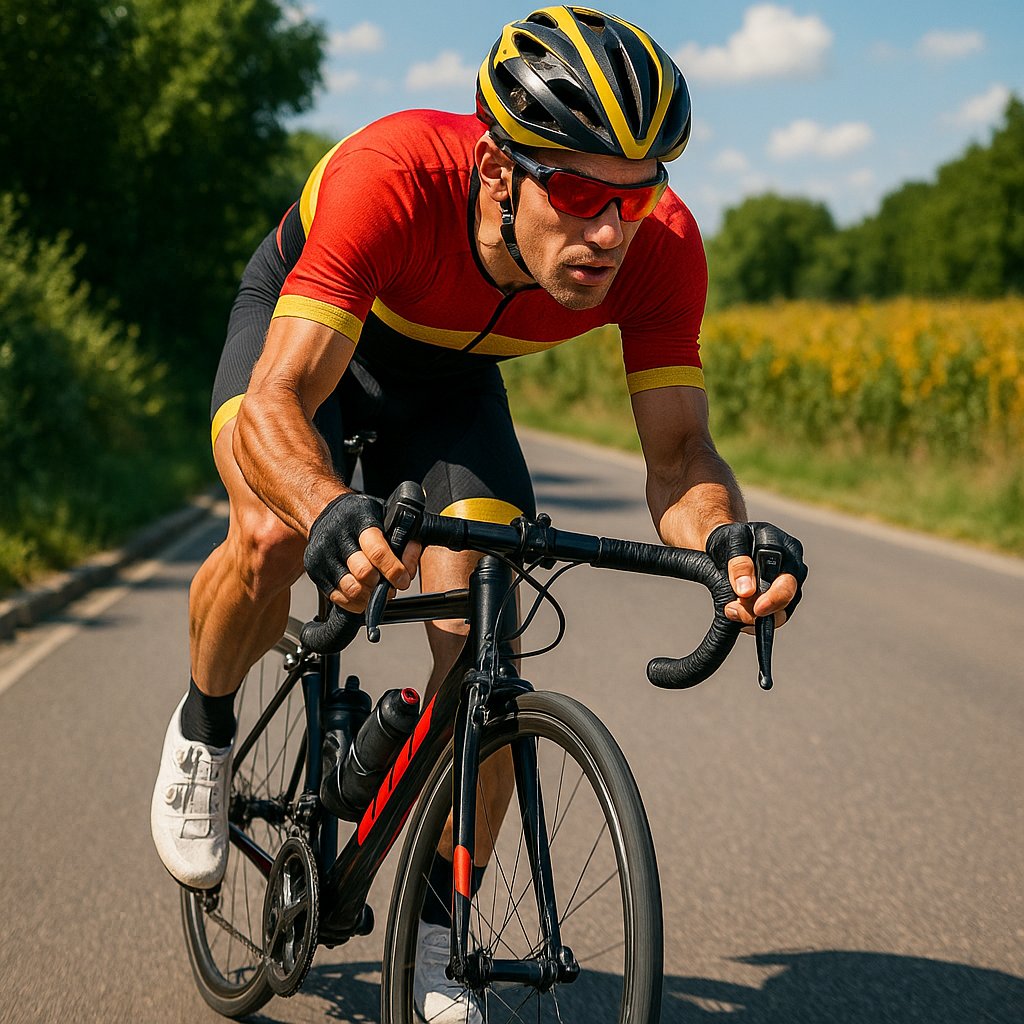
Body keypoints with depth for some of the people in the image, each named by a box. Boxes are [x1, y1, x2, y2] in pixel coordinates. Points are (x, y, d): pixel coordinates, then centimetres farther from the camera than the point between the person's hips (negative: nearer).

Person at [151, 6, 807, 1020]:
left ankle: (438, 931, 4)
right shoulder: (394, 175, -43)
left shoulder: (661, 245, -32)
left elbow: (678, 452, -29)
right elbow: (273, 405, -48)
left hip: (447, 372, 3)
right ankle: (203, 728, 2)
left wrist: (726, 536, -53)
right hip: (308, 323, -3)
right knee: (273, 534, -33)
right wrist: (331, 512, -69)